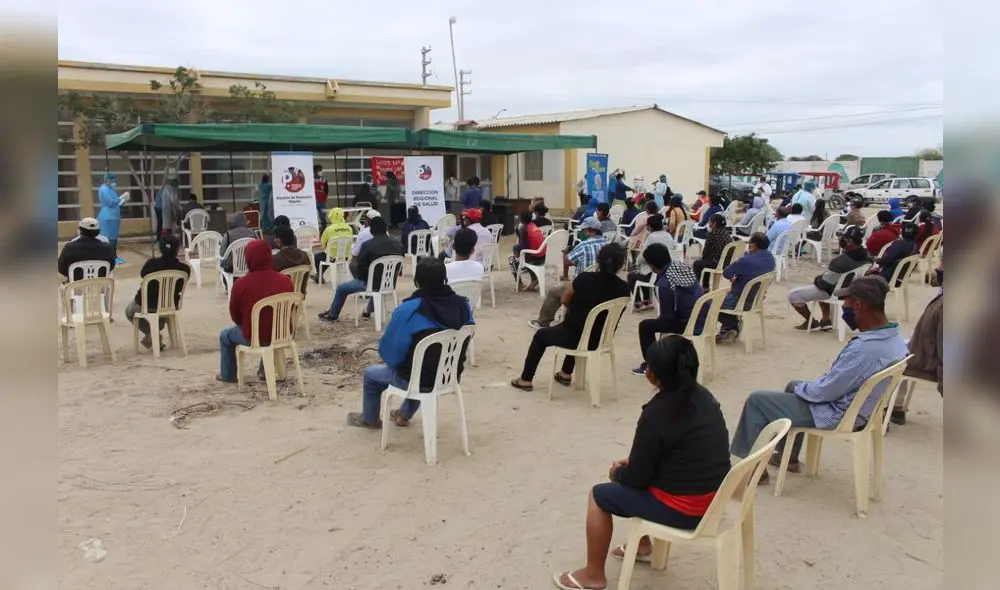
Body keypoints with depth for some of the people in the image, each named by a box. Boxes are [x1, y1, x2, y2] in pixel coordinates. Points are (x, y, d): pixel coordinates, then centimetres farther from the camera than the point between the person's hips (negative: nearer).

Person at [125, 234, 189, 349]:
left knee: (129, 311, 32)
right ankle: (155, 333, 23)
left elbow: (142, 275, 4)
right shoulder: (184, 268, -18)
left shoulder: (151, 263, -19)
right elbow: (179, 289, -2)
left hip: (146, 305, -2)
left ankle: (152, 333, 10)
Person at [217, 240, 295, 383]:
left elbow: (235, 316, -3)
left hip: (254, 337, -3)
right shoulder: (286, 281, -8)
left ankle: (228, 375, 36)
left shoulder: (241, 284, -17)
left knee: (225, 335, 27)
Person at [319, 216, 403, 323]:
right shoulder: (398, 245, -4)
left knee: (341, 288, 20)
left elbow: (360, 269, -11)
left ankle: (332, 315, 41)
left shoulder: (368, 245, -18)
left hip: (372, 283, -5)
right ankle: (368, 311, 51)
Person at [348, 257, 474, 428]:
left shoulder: (408, 310, -26)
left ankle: (369, 419, 47)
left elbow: (388, 349, -14)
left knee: (371, 374, 24)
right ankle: (404, 415, 54)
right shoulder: (463, 305, -11)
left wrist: (394, 361, 8)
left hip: (420, 381, -5)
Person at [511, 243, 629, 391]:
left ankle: (526, 379, 31)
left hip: (574, 337, -4)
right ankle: (566, 374, 47)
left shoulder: (584, 278, -21)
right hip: (599, 340, 4)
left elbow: (564, 300, -4)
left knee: (540, 335, 24)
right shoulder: (623, 288, -11)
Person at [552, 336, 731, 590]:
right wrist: (632, 463, 13)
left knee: (599, 495, 7)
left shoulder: (657, 413, -24)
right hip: (712, 497, 8)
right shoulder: (703, 396, 2)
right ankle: (643, 545, 40)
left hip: (683, 508, -8)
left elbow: (637, 476, -15)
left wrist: (618, 472, 6)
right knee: (629, 476, 28)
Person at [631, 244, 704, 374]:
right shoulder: (683, 265, 3)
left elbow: (667, 316, -12)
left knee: (645, 326, 6)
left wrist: (658, 318, 10)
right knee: (662, 320, 33)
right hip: (704, 319, 8)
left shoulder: (664, 283, -19)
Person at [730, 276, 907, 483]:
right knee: (794, 385, 30)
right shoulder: (895, 339, -6)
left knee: (756, 400, 1)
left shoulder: (863, 349, -36)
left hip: (836, 416, -9)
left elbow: (825, 391, -25)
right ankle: (788, 457, 37)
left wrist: (799, 388, -4)